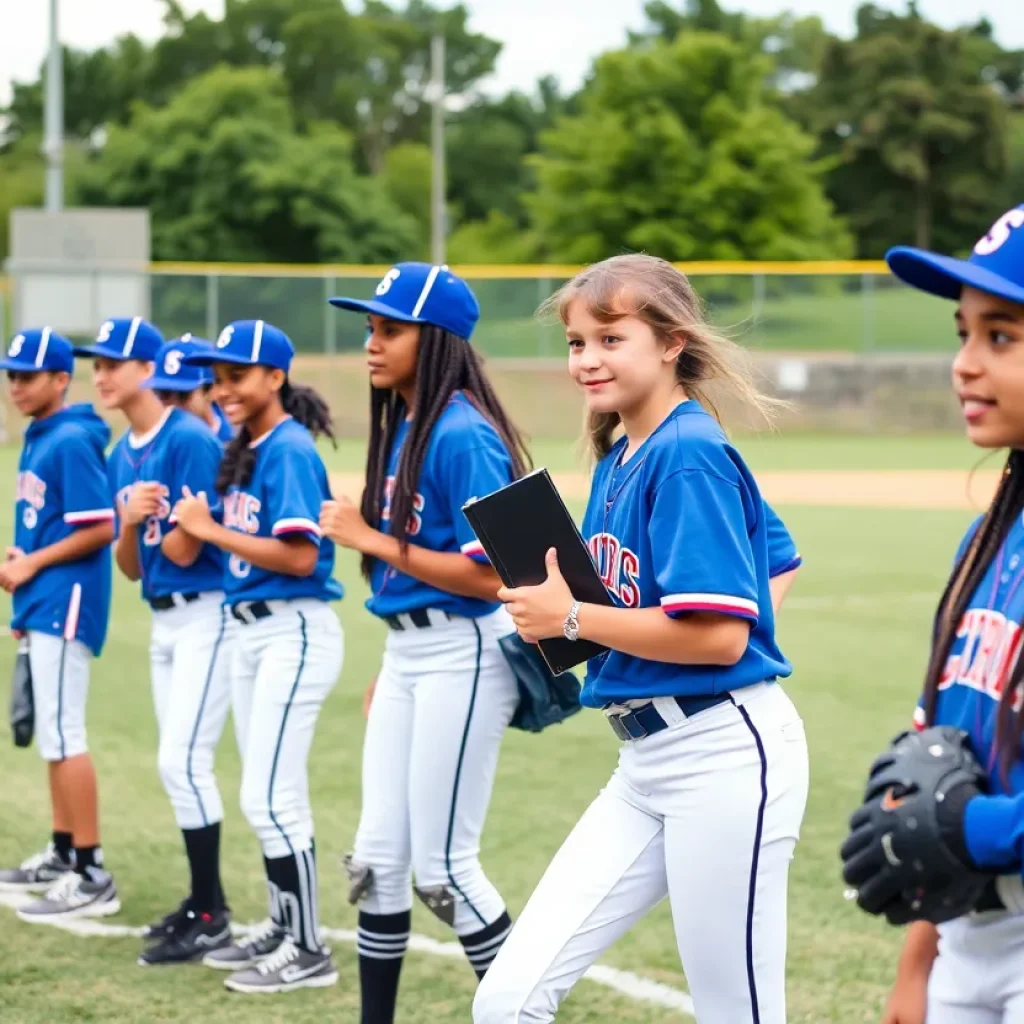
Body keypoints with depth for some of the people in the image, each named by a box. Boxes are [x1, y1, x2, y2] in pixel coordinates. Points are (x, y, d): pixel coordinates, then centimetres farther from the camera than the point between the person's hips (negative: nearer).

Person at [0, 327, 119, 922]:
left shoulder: (72, 442, -15)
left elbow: (100, 529, -20)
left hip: (65, 605, -10)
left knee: (63, 735, -10)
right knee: (52, 733, 16)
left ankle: (92, 877, -8)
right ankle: (63, 857, 25)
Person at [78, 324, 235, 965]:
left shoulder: (190, 439, -15)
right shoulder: (121, 456, 9)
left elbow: (184, 549, -17)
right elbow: (130, 566, 7)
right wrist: (130, 521, -11)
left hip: (208, 616, -9)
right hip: (163, 619, 9)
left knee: (183, 762, -10)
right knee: (181, 764, 12)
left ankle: (210, 917, -3)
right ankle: (205, 903, 22)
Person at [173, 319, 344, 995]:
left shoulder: (290, 449, -14)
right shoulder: (245, 451, 12)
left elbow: (300, 556, -22)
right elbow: (243, 544, 12)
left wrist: (210, 529, -16)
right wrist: (194, 525, -3)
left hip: (296, 633, -9)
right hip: (253, 632, 9)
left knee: (270, 799, -8)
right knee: (268, 797, 15)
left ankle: (310, 953, 0)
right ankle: (283, 930, 26)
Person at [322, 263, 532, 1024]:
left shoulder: (463, 435, -17)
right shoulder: (401, 427, 11)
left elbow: (487, 575, -21)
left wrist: (372, 541, -17)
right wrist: (392, 665, 19)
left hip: (462, 658, -9)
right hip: (407, 656, 9)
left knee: (442, 867, -3)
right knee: (378, 856, 11)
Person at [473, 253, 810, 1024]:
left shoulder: (690, 455, -14)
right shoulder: (618, 459, 13)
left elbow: (719, 634, -21)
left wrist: (572, 619, -13)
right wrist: (545, 604, 0)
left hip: (723, 753, -9)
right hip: (644, 758, 9)